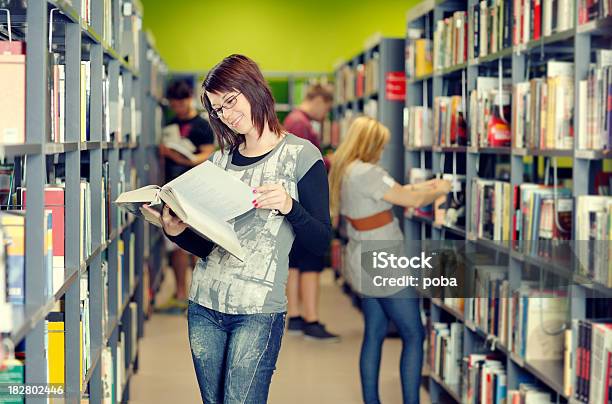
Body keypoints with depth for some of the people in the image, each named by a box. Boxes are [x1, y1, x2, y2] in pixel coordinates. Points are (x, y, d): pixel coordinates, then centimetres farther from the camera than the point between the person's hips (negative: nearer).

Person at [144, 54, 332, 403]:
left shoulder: (300, 155, -2)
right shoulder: (220, 160, 13)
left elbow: (321, 243, -5)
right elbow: (207, 246, 15)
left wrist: (289, 206, -22)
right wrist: (177, 232, -4)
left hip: (258, 311, -5)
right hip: (204, 305, 5)